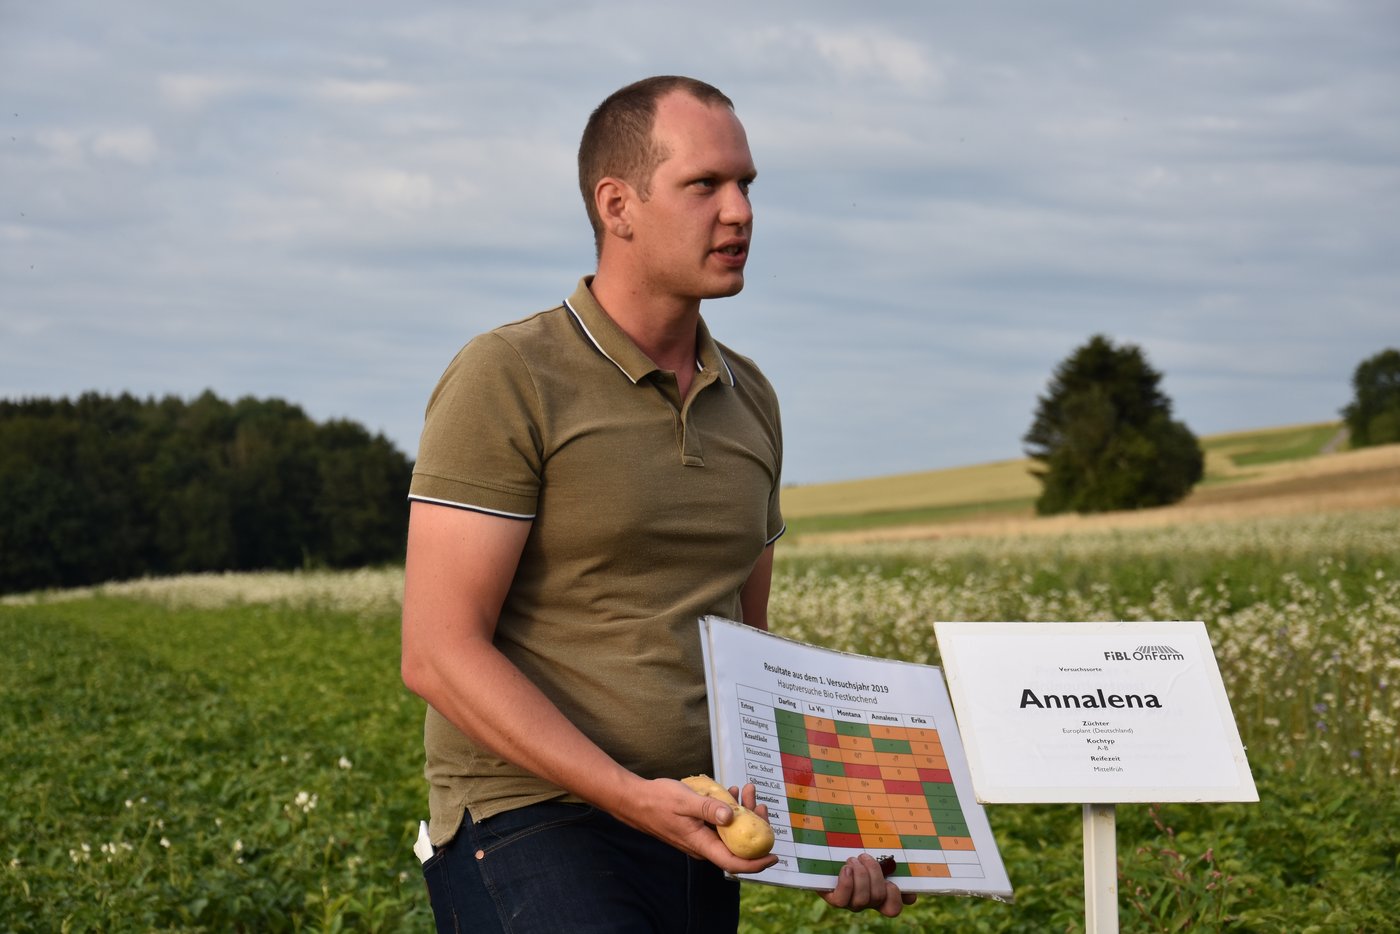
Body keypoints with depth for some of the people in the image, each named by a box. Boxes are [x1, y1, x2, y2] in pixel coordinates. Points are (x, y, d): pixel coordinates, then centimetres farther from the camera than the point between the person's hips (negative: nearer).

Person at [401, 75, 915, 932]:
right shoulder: (507, 383, -8)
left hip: (693, 851, 7)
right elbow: (439, 655, -14)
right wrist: (631, 796, -23)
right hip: (529, 832, -7)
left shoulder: (748, 402, 14)